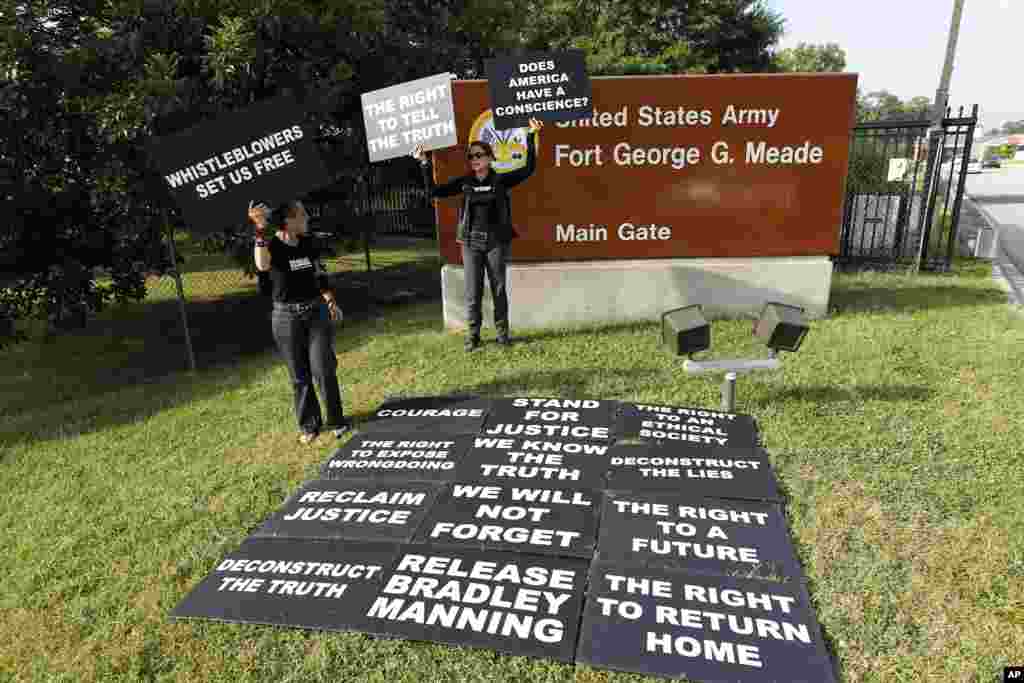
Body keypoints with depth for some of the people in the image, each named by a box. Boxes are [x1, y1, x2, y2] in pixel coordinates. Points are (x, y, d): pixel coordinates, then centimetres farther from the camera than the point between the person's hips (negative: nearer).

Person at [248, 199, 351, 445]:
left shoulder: (307, 243, 4)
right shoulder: (271, 245, -10)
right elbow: (262, 265, -34)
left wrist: (330, 301, 14)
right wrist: (260, 233, -41)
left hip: (316, 312, 3)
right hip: (286, 317, -3)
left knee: (323, 370, -2)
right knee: (299, 375, 7)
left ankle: (336, 419, 14)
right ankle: (309, 425, 22)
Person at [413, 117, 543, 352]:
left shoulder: (500, 180, 0)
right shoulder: (464, 182, 5)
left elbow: (528, 169, -6)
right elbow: (434, 192, 3)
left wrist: (531, 137, -12)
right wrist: (425, 165, -5)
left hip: (496, 242, -1)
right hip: (471, 242, 1)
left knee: (498, 288, 6)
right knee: (473, 291, 3)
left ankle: (502, 332, 17)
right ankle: (473, 334, 13)